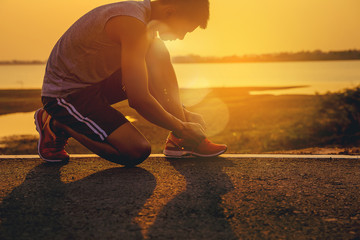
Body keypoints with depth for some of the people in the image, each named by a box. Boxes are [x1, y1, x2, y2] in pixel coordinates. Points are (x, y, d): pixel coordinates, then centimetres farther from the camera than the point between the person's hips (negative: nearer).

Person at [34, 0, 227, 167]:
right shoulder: (132, 22, -26)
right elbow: (138, 100, -28)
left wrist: (181, 113, 16)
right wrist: (180, 127, -15)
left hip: (93, 84, 10)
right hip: (64, 94, -10)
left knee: (159, 55, -1)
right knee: (137, 151, -21)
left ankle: (178, 140, 2)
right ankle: (55, 124, -2)